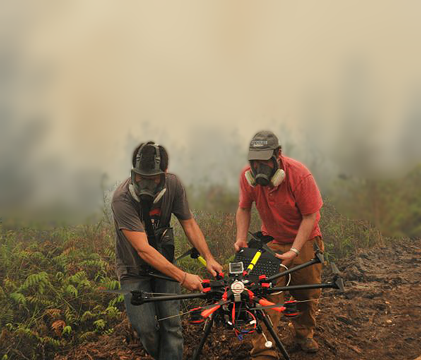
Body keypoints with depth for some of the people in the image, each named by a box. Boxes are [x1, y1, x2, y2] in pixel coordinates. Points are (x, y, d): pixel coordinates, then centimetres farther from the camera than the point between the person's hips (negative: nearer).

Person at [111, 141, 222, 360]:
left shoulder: (173, 185, -17)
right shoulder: (122, 198, -30)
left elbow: (189, 223, -1)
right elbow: (143, 249, -32)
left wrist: (208, 258, -14)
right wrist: (183, 277, -34)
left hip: (164, 263, 3)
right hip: (134, 270, -3)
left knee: (171, 323, -8)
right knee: (146, 328, -10)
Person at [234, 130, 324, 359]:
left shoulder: (299, 175, -26)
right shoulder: (248, 176, -16)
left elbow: (310, 216, -21)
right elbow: (244, 208, 0)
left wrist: (294, 251, -26)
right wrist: (241, 238, -15)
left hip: (304, 240, -1)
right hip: (272, 240, 1)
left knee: (308, 292, 10)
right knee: (268, 293, -11)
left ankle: (304, 333, 36)